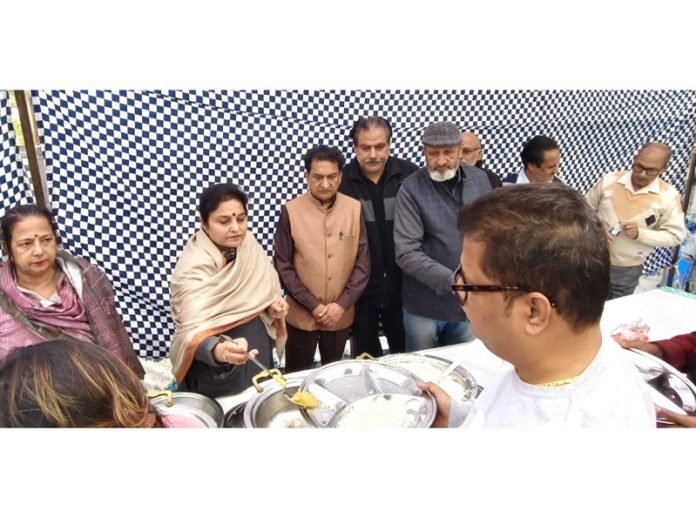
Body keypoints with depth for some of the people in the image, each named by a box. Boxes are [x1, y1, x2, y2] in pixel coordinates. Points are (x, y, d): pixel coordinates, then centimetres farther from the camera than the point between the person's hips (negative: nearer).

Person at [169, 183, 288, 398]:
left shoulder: (249, 245, -7)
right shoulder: (193, 268, -24)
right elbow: (193, 332, -32)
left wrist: (273, 307, -11)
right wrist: (220, 350, -52)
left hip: (257, 352, 5)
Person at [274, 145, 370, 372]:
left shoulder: (354, 209, -3)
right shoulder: (290, 211, -10)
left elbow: (363, 263, -3)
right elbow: (283, 267, -8)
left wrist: (342, 304, -11)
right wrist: (313, 305, -12)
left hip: (341, 315, 2)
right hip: (302, 315, -2)